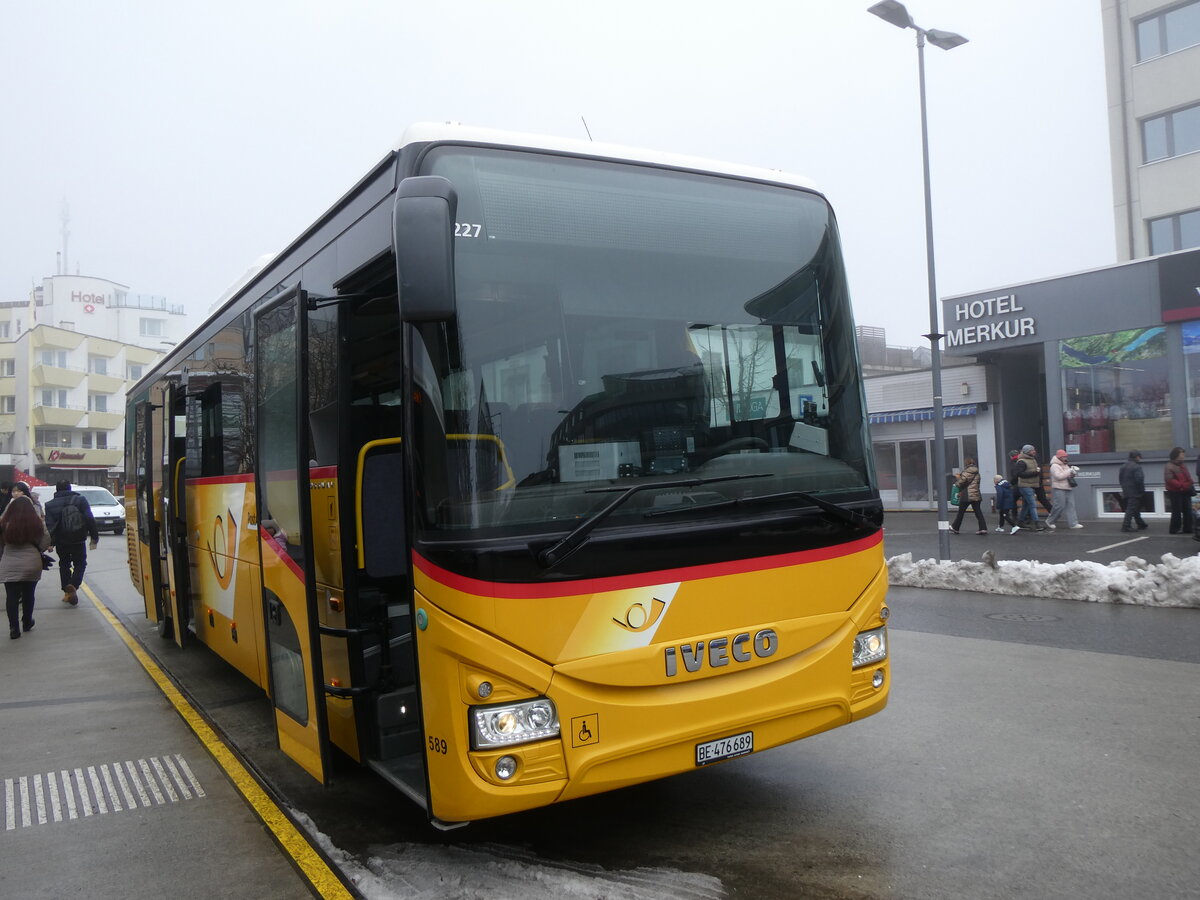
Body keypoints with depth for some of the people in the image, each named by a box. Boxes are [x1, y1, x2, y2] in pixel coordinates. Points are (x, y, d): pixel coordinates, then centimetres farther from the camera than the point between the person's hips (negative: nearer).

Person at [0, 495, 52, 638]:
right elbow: (45, 544, -2)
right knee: (28, 595, 17)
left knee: (12, 597, 4)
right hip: (32, 564, 1)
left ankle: (14, 628, -1)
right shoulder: (37, 524, -5)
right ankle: (27, 623, 31)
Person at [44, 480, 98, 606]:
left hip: (61, 542, 1)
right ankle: (73, 585, -15)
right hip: (78, 540, -1)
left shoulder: (50, 505, -1)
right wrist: (94, 537, -2)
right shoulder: (80, 500, -3)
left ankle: (67, 593, 14)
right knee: (80, 563, 10)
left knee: (64, 564, 17)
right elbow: (90, 520, -6)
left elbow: (49, 526, -7)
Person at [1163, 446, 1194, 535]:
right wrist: (1181, 485, -25)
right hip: (1175, 492, -8)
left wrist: (1191, 484, 3)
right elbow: (1169, 480, -21)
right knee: (1177, 512, -5)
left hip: (1185, 492, 8)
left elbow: (1188, 477, 23)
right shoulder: (1169, 466, -11)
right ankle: (1175, 528, 2)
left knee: (1187, 511, 8)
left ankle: (1187, 528, 14)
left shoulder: (1184, 465, 16)